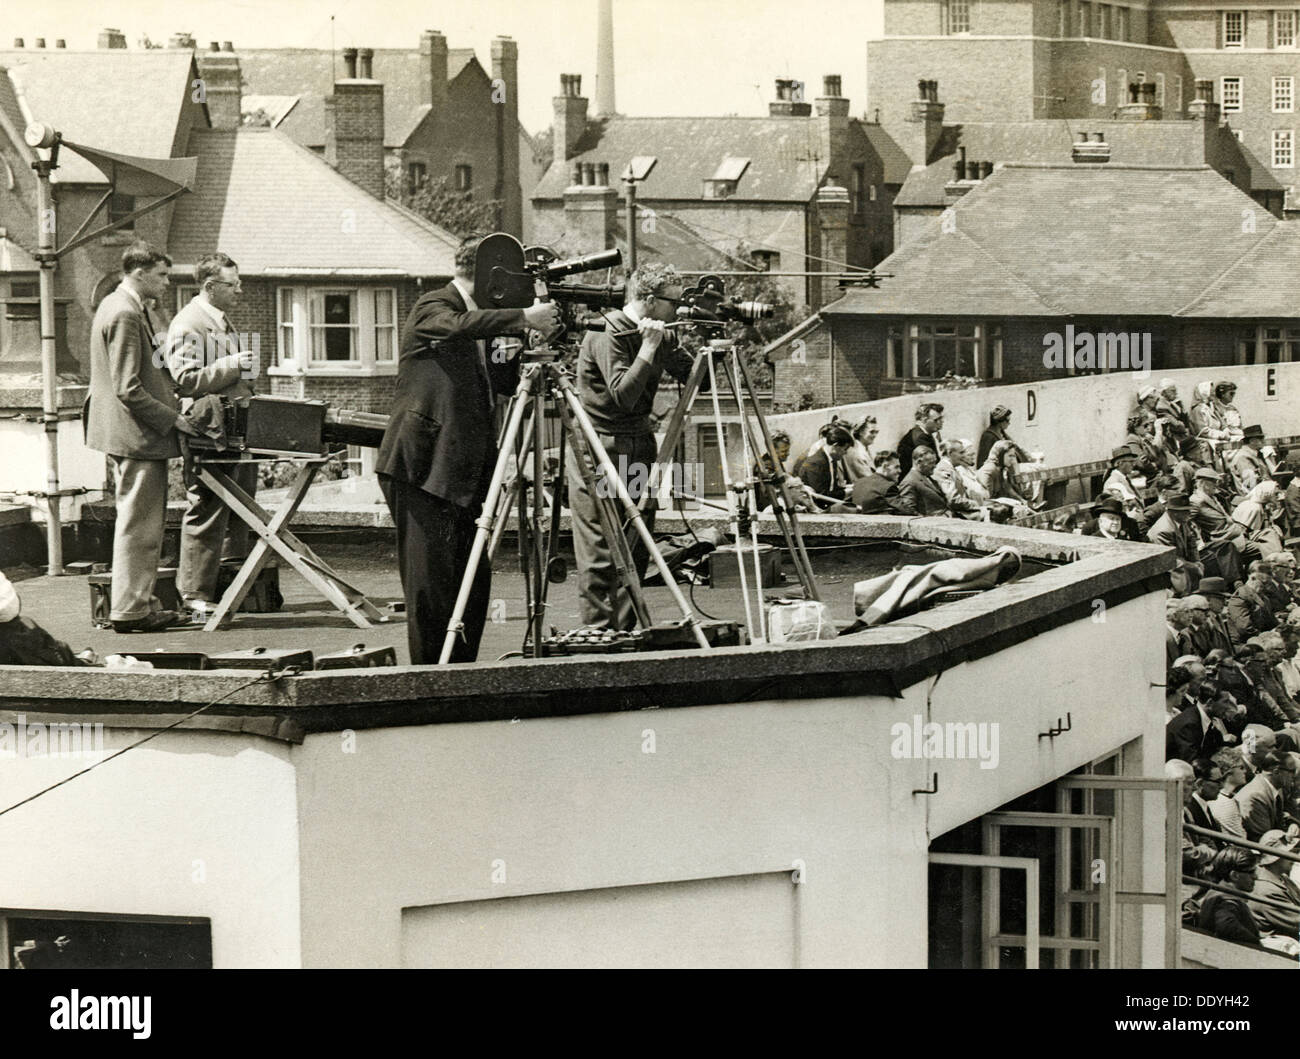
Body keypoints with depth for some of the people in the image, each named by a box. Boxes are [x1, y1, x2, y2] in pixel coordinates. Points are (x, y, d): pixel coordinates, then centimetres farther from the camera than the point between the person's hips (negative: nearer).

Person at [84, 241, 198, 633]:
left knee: (143, 525, 15)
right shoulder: (125, 314, -19)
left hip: (131, 435, 11)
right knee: (138, 524, -6)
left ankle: (140, 603, 21)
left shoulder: (116, 305, 15)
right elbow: (128, 389, -22)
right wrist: (172, 418, -16)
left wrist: (172, 405, 19)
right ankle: (130, 610, -2)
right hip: (138, 436, -11)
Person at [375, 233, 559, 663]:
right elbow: (461, 325, -28)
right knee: (430, 579, -9)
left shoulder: (484, 328, 18)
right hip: (421, 469, -8)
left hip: (463, 472, 8)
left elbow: (500, 382, 14)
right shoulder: (432, 307, -6)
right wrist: (525, 317, -32)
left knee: (473, 579, 7)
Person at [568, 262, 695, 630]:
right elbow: (622, 395, -23)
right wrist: (649, 347, -21)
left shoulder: (660, 337, 9)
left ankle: (626, 633, 16)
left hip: (638, 446, 8)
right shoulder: (607, 332, -15)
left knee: (636, 551, 9)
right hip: (601, 452, -8)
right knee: (600, 555, -8)